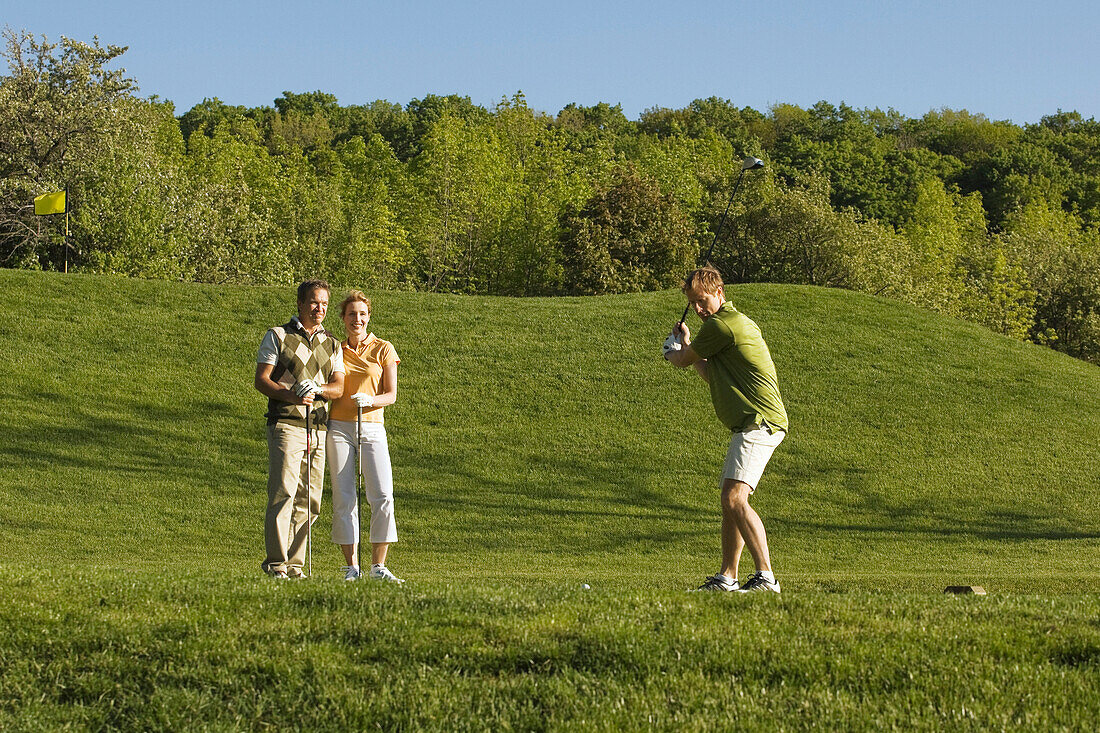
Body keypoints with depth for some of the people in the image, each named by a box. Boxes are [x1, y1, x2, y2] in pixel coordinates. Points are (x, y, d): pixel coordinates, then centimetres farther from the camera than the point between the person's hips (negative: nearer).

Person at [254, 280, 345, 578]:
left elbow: (339, 387, 7)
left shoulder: (332, 345, 17)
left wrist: (317, 389, -15)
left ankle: (294, 563, 9)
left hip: (319, 428, 5)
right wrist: (291, 396, -18)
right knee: (283, 492, -14)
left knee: (310, 501, 3)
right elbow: (261, 380, -2)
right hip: (286, 424, -5)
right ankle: (276, 562, -12)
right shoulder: (277, 336, 4)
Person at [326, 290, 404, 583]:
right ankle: (352, 566, 0)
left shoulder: (383, 349, 6)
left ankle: (378, 565, -4)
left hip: (372, 428, -1)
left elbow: (391, 395, 1)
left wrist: (369, 400, -17)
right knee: (344, 498, -4)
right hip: (339, 427, 1)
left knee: (383, 496, -11)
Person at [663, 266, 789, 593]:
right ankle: (727, 578, 23)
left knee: (735, 498, -21)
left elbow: (683, 361, 1)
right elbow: (712, 376, 31)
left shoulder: (721, 324, -11)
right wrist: (686, 346, 26)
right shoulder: (740, 322, 22)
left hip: (759, 422, -11)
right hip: (750, 425, 11)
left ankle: (766, 577, -28)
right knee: (730, 501, 16)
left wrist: (673, 351, 22)